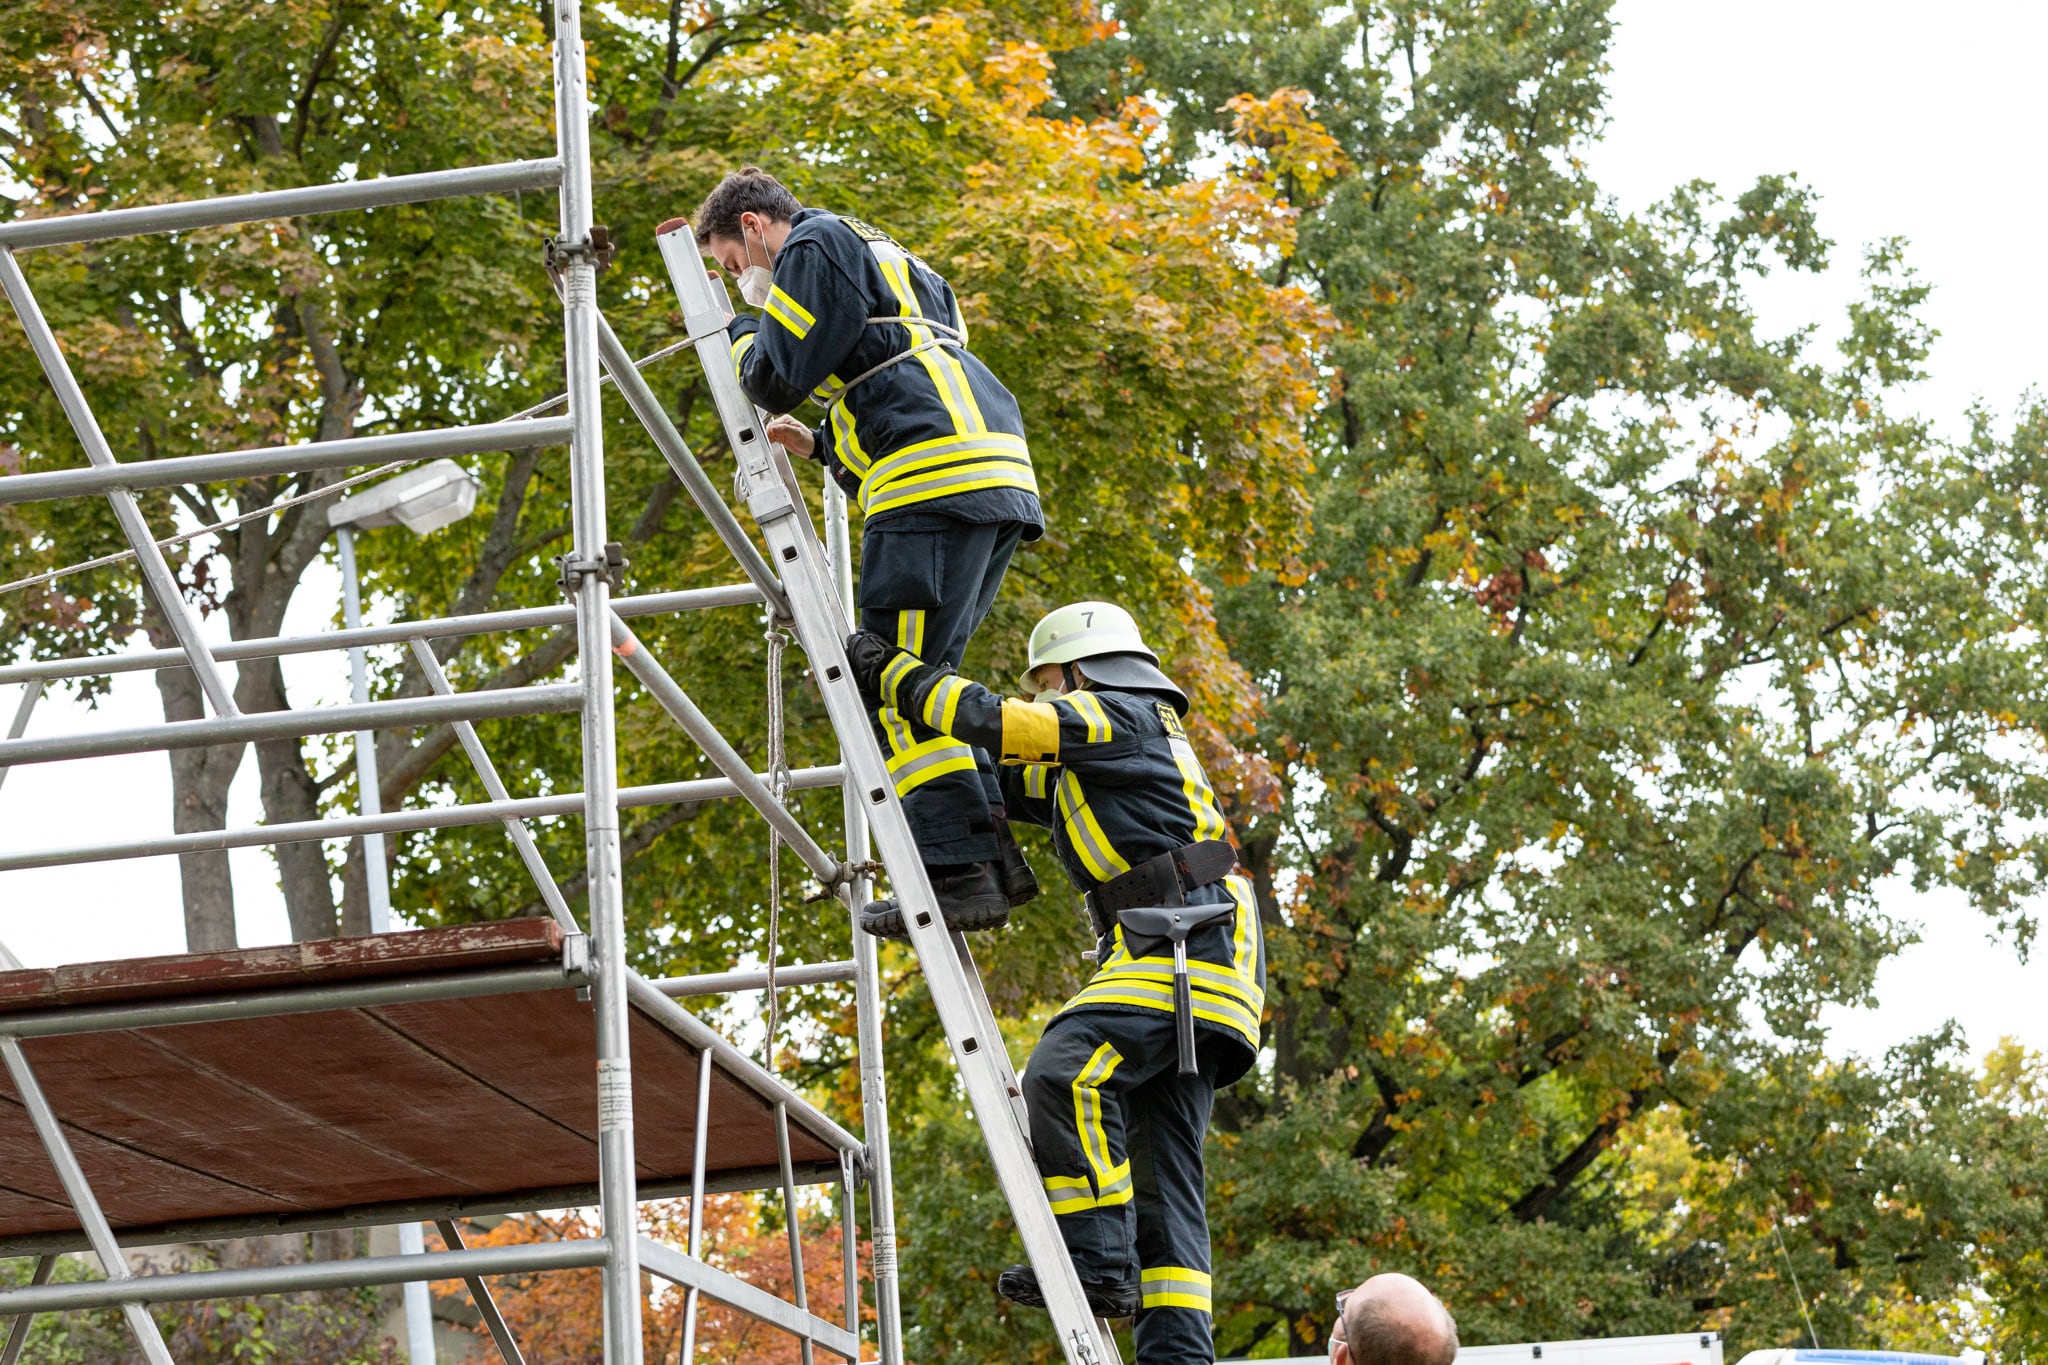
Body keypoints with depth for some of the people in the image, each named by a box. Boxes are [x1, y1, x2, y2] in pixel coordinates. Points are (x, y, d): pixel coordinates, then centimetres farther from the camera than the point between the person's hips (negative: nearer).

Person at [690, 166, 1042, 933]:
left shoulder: (815, 247, 4)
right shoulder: (881, 264, 35)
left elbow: (777, 378, -3)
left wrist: (743, 329, 17)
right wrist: (824, 446, 27)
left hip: (935, 487, -10)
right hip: (996, 488, 10)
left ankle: (959, 870, -17)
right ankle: (995, 855, 5)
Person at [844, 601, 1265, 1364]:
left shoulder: (1120, 717, 1)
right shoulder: (1095, 763, 32)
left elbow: (992, 721, -9)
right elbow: (1005, 777, 37)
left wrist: (889, 671, 2)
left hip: (1186, 948, -10)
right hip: (1171, 959, 10)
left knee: (1064, 1074, -26)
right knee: (1158, 1167, 2)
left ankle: (1100, 1262, -29)